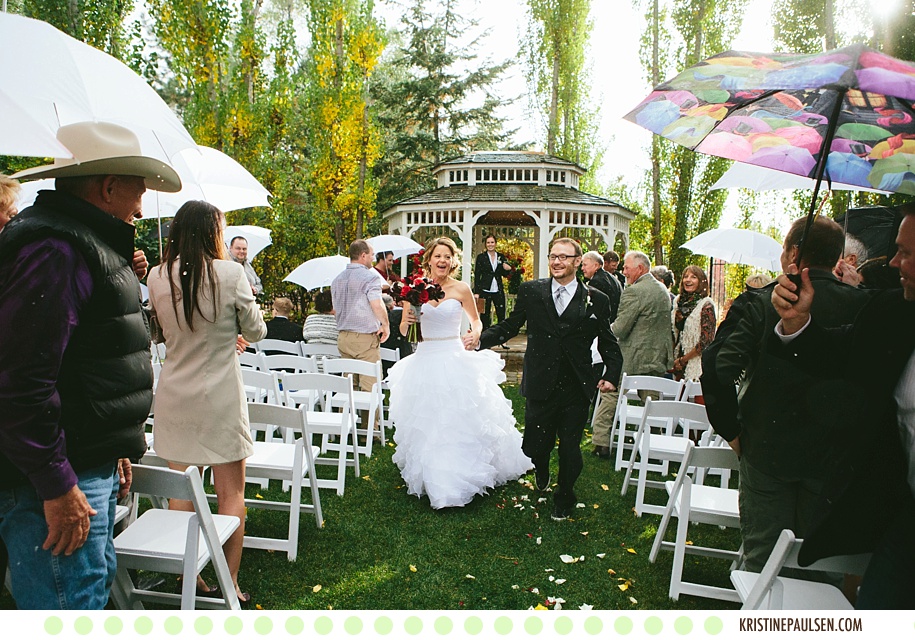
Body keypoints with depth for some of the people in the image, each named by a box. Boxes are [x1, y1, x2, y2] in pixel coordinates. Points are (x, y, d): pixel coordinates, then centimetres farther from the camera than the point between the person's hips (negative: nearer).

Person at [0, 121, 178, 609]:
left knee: (99, 580, 21)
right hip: (58, 481, -11)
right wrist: (56, 486, -22)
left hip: (90, 468, 11)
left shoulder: (80, 241, 15)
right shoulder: (55, 249, -20)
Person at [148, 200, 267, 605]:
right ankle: (230, 584, 16)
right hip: (220, 395, -4)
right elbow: (256, 332, -5)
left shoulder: (157, 276, -2)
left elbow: (163, 332, 12)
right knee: (231, 493, 8)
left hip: (174, 394, 4)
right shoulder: (229, 272, -14)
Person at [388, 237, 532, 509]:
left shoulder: (461, 289, -3)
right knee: (426, 423, 7)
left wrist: (475, 335, -11)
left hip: (455, 359, -2)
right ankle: (432, 475, 23)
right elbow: (403, 331, 6)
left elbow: (476, 320, 10)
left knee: (461, 420, 0)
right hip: (426, 361, 2)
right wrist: (407, 320, -16)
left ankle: (461, 474, 17)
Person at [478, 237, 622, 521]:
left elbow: (608, 343, 6)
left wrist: (612, 374, -7)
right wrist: (480, 339, -9)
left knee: (570, 449, 9)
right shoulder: (530, 291, 1)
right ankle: (541, 473, 48)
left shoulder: (596, 300, 0)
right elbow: (510, 326, 5)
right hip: (540, 386, 1)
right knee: (534, 446, 9)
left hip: (576, 390, 0)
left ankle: (564, 499, 38)